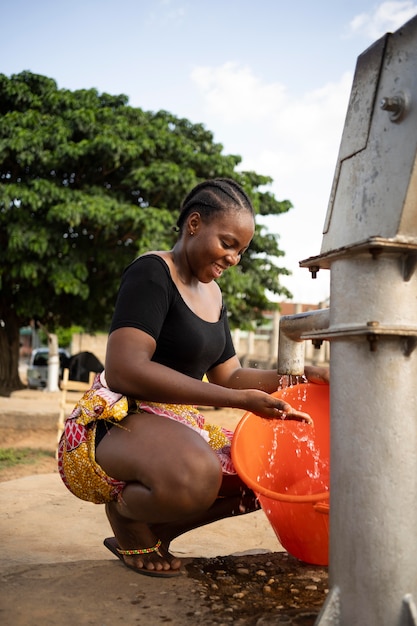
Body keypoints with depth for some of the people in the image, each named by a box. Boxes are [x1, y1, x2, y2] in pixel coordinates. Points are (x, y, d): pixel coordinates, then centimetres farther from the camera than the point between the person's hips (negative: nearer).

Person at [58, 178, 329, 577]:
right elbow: (123, 369, -25)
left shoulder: (212, 294, 15)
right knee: (193, 475, -38)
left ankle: (154, 529, 3)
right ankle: (123, 512, -4)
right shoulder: (151, 273, -12)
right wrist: (241, 399, -27)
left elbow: (229, 376, 17)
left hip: (179, 426, 9)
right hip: (113, 423, -9)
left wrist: (297, 377, 0)